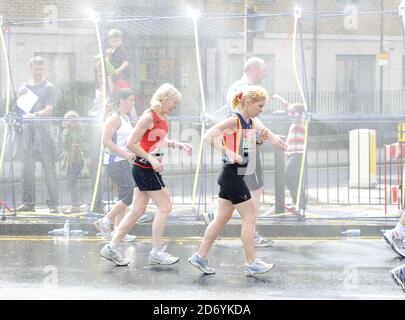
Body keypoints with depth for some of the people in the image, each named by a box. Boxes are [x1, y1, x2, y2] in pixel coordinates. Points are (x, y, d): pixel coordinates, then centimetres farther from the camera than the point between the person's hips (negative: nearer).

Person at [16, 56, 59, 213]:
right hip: (27, 130, 5)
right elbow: (18, 109, 16)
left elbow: (49, 109, -7)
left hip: (43, 129, -5)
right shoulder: (25, 87, 17)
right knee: (27, 168, 4)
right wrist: (20, 96, -3)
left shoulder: (49, 87, 3)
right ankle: (28, 202, 8)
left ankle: (53, 204, -8)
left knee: (49, 168, -8)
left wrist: (35, 115, -25)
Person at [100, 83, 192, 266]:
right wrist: (151, 159, -22)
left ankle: (112, 248, 14)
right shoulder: (149, 117, -17)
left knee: (138, 210, 10)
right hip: (144, 168, -9)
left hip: (152, 168, 9)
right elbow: (131, 144, -19)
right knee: (164, 206, -6)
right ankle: (156, 252, 0)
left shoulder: (163, 117, 11)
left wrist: (179, 145, 14)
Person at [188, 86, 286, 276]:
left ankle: (200, 257, 18)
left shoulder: (252, 122, 10)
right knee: (250, 217, -3)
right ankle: (251, 264, 4)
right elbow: (208, 136, -24)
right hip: (232, 174, -9)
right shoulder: (233, 120, -16)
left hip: (235, 176, 9)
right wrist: (229, 153, -30)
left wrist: (263, 137, -6)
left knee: (222, 218, 13)